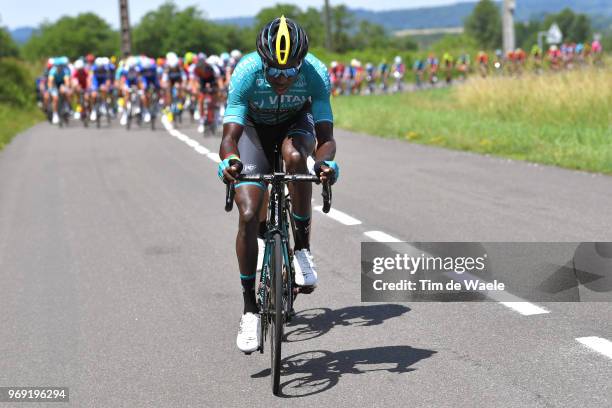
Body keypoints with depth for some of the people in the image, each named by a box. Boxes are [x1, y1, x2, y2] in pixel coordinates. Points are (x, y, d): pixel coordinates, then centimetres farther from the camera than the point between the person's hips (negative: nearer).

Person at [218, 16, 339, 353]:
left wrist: (326, 162, -57)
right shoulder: (246, 72, -33)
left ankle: (302, 248, -18)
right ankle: (250, 310, -6)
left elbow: (325, 137, -34)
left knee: (294, 156, -37)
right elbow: (230, 136, -37)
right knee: (249, 215, -16)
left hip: (295, 123, 0)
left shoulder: (316, 73, -32)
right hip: (254, 127, 0)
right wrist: (228, 160, -60)